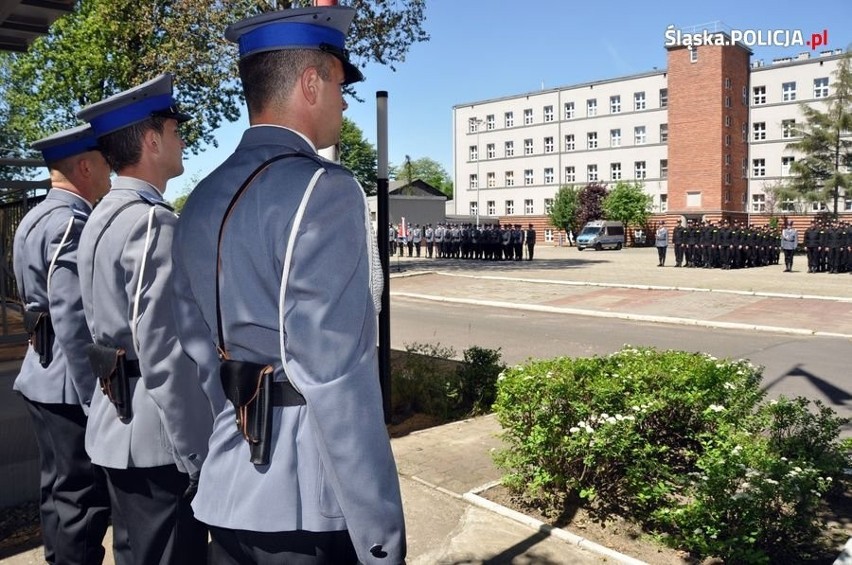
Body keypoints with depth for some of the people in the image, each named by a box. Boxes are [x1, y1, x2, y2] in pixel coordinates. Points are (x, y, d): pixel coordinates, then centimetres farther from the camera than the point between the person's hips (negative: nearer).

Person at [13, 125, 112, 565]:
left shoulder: (39, 217, 15)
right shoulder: (70, 222, -17)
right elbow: (73, 322, -24)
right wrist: (97, 398, -20)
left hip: (47, 379, 10)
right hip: (73, 385, -10)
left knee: (61, 493, 19)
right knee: (82, 500, -1)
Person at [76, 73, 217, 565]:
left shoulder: (105, 216, 11)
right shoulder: (154, 222, -20)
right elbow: (164, 353, -24)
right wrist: (199, 455, -18)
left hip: (119, 427, 10)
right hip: (157, 436, -9)